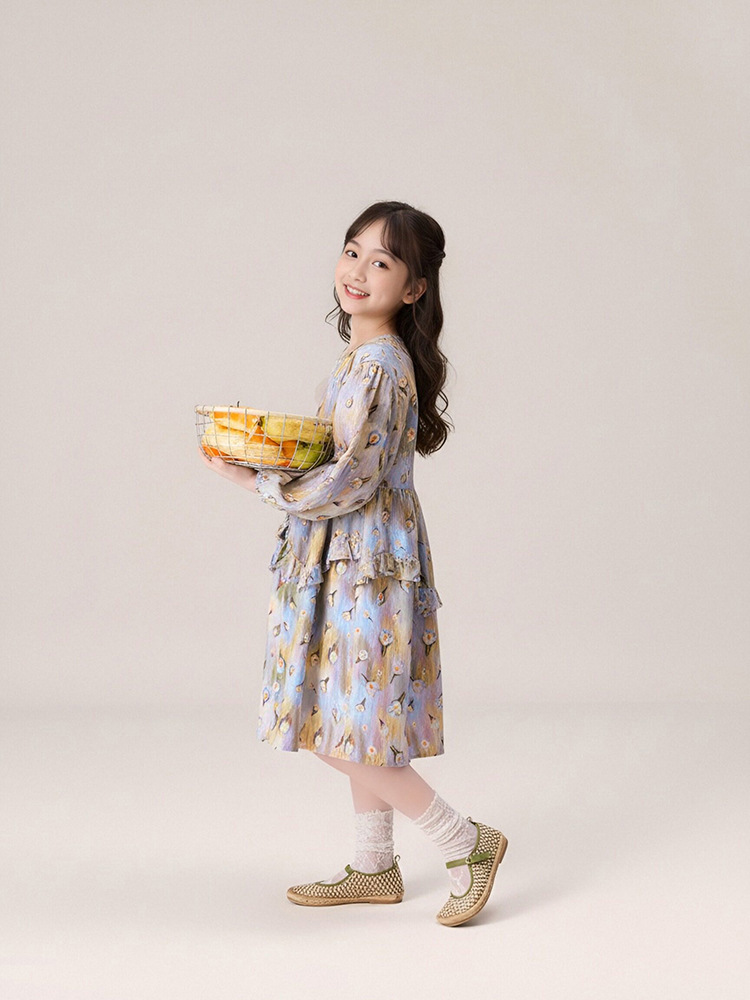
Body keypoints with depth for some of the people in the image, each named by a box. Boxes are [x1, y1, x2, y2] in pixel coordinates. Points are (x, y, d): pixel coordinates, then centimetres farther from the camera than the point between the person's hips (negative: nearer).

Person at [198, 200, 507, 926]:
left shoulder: (378, 365, -20)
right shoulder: (365, 356, 11)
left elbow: (347, 484, -23)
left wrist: (257, 483, -13)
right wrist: (275, 456, 4)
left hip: (364, 566, -10)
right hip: (350, 563, 10)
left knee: (340, 734, -5)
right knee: (355, 727, 16)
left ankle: (466, 843, 4)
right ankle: (373, 868, 27)